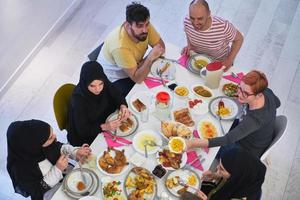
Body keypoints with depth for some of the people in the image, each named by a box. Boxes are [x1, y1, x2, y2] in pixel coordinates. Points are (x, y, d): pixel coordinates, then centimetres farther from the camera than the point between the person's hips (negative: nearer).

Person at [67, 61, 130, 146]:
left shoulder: (105, 84, -20)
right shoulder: (78, 99, -32)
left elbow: (116, 95, -2)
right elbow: (82, 130, -23)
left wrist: (123, 106, -24)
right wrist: (104, 127, -37)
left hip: (106, 121, 5)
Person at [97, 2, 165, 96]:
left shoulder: (144, 25, -21)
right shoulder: (120, 46, -39)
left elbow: (161, 46, -9)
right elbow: (138, 79, -33)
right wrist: (150, 58, -42)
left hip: (135, 68, 6)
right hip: (114, 79, -6)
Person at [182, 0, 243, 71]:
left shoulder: (223, 27, -36)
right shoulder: (187, 22, -26)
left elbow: (239, 39, -16)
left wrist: (230, 60, -24)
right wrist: (189, 45, -16)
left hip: (220, 63, -2)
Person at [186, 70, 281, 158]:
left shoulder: (255, 119, -45)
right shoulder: (266, 91, -23)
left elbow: (227, 140, -47)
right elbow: (277, 103, 2)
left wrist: (193, 144, -55)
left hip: (247, 152, -7)